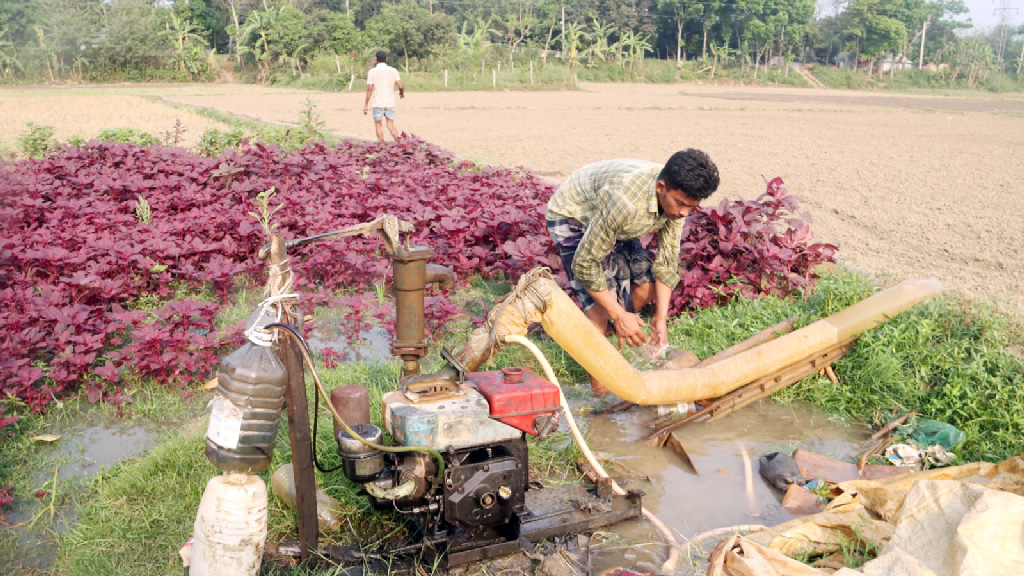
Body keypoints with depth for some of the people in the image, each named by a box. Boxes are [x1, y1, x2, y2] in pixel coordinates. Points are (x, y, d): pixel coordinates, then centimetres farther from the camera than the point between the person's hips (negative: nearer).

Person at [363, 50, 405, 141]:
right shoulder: (393, 71, 1)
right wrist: (402, 93, 20)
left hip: (378, 103, -2)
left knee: (379, 125, 12)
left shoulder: (372, 72, -5)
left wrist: (366, 105, -4)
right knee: (391, 126, 7)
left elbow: (369, 89, -8)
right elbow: (401, 86, -2)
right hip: (390, 103, 2)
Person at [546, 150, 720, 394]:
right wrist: (619, 315, -27)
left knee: (645, 289, 4)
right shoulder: (625, 201, -42)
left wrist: (660, 319, -10)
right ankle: (600, 392, -2)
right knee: (599, 306, -17)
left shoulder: (675, 198, -19)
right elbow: (585, 264, -34)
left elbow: (667, 262, -7)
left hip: (614, 223, 7)